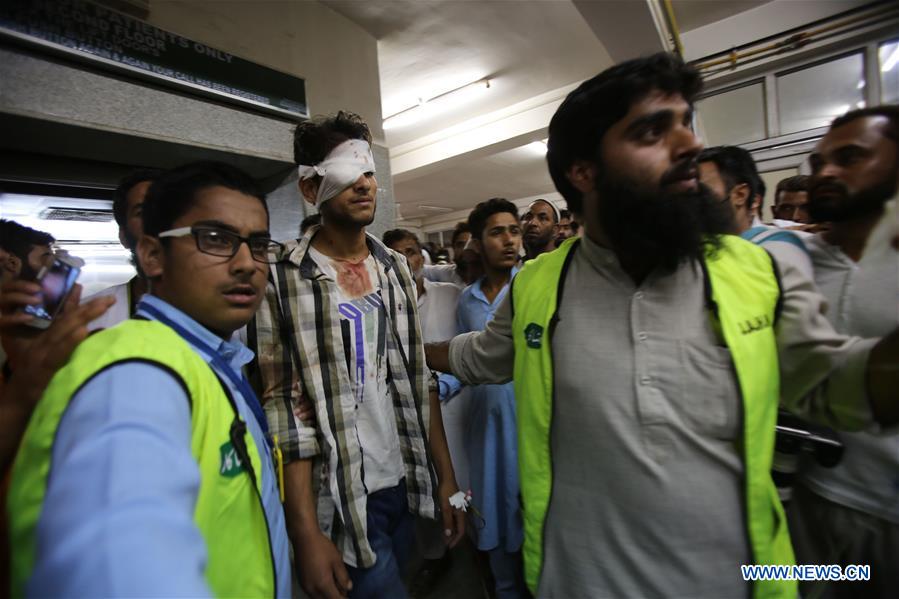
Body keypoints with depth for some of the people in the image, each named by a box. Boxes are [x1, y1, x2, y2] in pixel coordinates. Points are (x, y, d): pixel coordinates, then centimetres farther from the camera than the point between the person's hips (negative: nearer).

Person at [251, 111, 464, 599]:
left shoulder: (396, 269, 4)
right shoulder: (282, 278, -13)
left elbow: (420, 380, 5)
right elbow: (282, 407, -14)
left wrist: (446, 477, 5)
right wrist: (307, 533, -13)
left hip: (404, 483, 6)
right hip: (341, 499, -5)